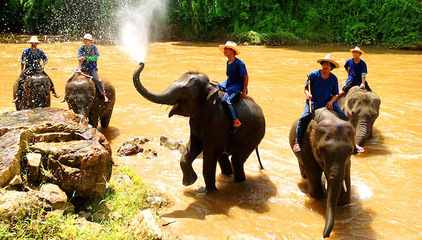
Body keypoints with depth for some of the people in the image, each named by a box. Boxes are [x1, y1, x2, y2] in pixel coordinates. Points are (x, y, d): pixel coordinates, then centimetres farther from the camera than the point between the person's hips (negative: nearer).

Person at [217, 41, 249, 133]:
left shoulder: (239, 63, -16)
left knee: (225, 100, -31)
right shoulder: (228, 62, 9)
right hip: (228, 83, 9)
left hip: (237, 86, -9)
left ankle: (236, 121, -22)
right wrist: (225, 84, 18)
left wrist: (244, 92, -15)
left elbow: (246, 77, -14)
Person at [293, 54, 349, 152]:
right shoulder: (313, 74, -2)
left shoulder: (334, 78, 4)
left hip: (328, 103, 3)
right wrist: (307, 94, -21)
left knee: (344, 119, -9)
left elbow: (334, 94, 8)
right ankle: (297, 141, -18)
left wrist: (331, 101, -14)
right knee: (304, 118, -28)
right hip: (313, 102, -2)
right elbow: (305, 88, 2)